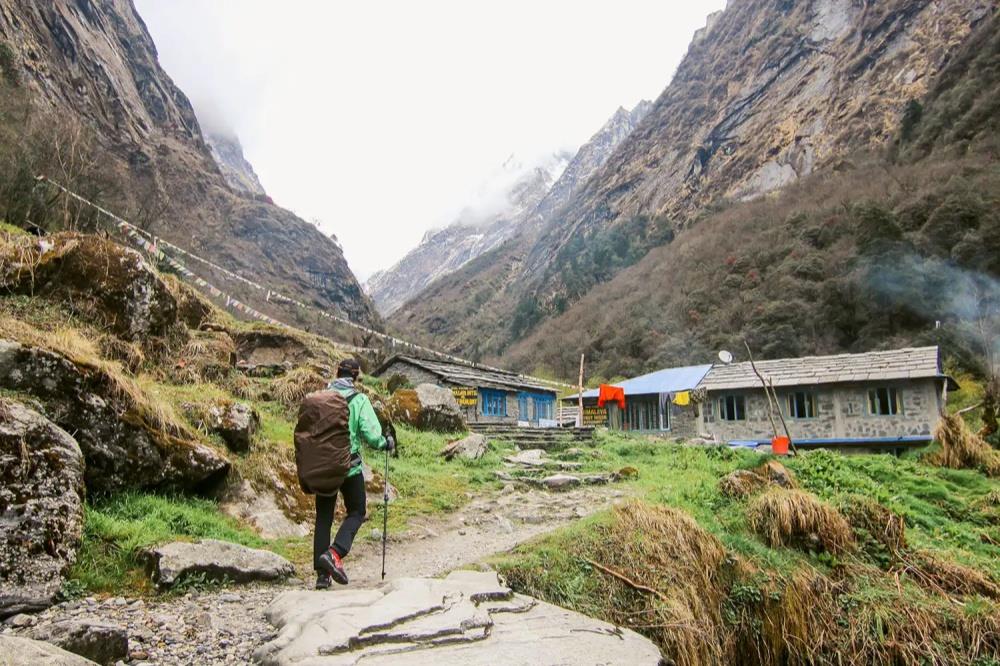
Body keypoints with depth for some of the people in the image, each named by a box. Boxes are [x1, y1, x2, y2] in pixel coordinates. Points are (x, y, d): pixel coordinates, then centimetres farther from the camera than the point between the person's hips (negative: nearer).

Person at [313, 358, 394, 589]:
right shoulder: (359, 400, -8)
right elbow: (371, 434, -15)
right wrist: (387, 443, 5)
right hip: (349, 467, -4)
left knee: (323, 517, 12)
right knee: (356, 512, 13)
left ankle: (322, 574, 13)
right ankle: (334, 554, -8)